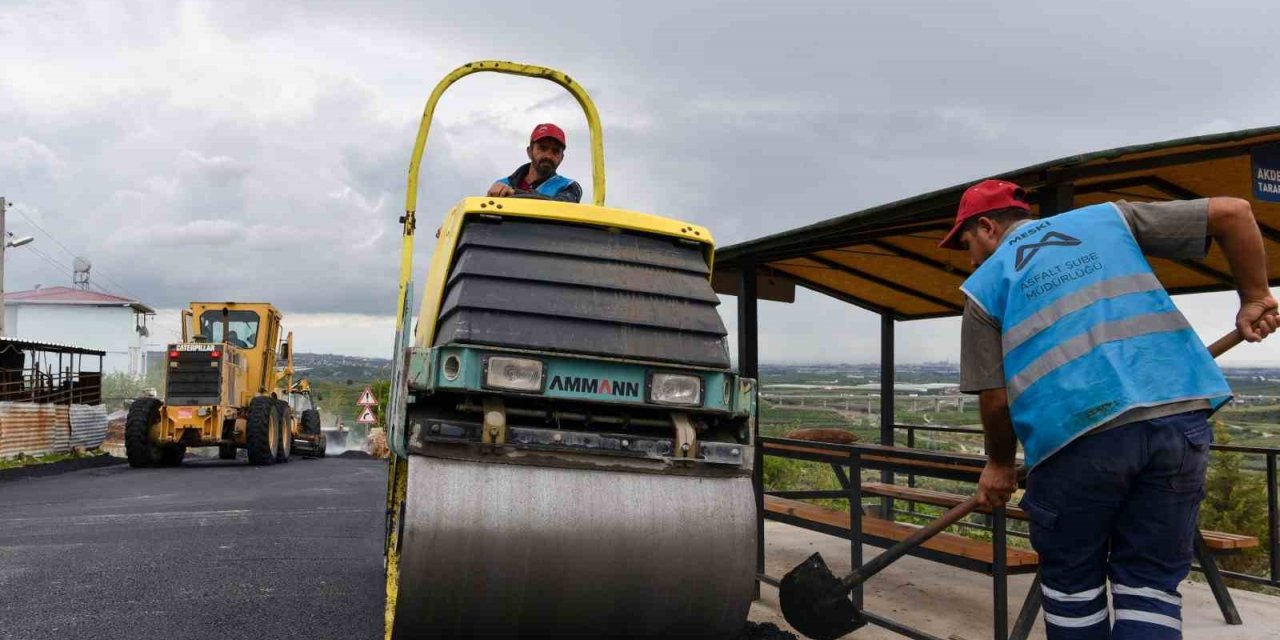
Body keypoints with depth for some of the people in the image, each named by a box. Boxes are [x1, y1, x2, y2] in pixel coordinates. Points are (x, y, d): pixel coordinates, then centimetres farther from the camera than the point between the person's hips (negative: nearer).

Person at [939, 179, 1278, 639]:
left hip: (1077, 431, -3)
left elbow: (995, 398, 8)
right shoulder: (1108, 219, 20)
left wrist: (1000, 465, 24)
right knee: (1149, 583, 11)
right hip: (1180, 414, 3)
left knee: (1071, 581, 16)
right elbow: (1232, 212, 17)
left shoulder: (985, 284, 12)